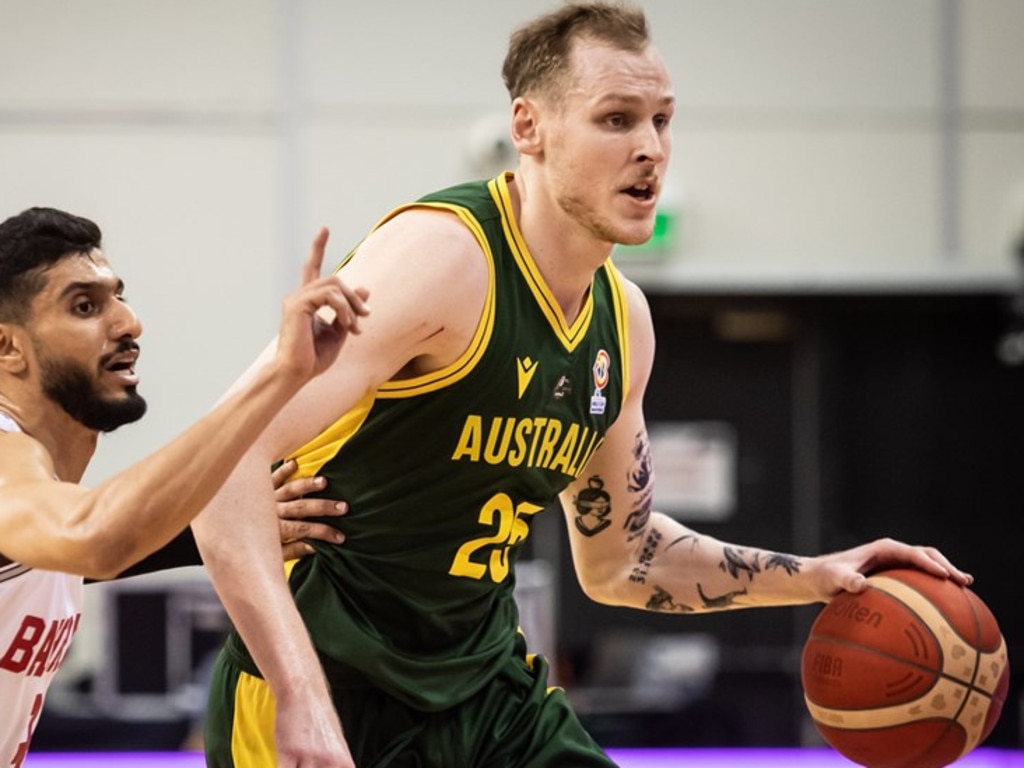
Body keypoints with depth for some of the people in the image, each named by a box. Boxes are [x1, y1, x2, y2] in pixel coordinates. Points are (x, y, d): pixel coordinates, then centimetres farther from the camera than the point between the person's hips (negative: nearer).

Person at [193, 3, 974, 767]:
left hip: (484, 683, 8)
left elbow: (617, 559, 21)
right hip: (326, 689, -7)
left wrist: (813, 577, 9)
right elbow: (226, 464, -31)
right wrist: (301, 702, -40)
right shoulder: (440, 257, -20)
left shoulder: (622, 318, 5)